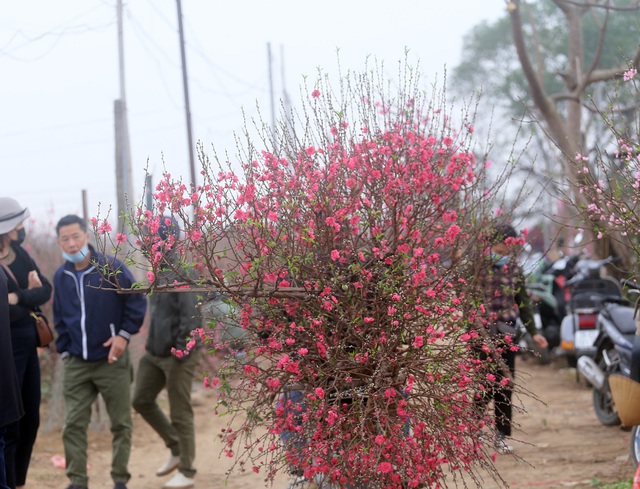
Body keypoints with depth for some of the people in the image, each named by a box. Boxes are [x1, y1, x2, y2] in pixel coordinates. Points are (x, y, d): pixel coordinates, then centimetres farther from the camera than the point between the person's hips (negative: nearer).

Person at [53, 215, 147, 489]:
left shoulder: (111, 268, -9)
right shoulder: (61, 276, 6)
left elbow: (136, 303, -4)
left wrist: (124, 335, -11)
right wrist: (63, 349, 11)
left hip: (111, 361, -3)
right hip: (76, 364, 4)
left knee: (121, 423, 4)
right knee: (73, 425, 0)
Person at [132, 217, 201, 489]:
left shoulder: (181, 273, -18)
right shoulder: (158, 271, 10)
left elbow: (191, 315, -24)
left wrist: (182, 348, -24)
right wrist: (151, 342, 18)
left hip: (176, 355, -9)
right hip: (154, 352, 9)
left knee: (180, 413, 0)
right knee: (142, 400, 14)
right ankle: (176, 449, 29)